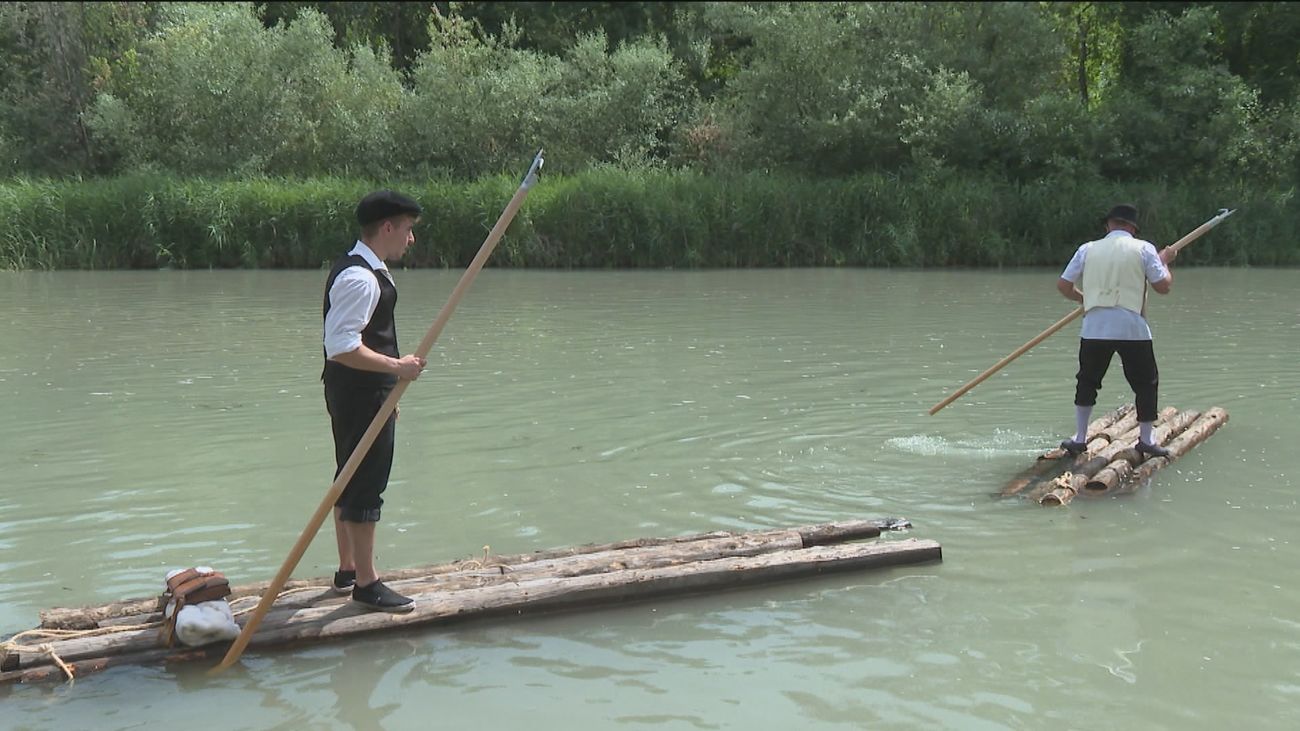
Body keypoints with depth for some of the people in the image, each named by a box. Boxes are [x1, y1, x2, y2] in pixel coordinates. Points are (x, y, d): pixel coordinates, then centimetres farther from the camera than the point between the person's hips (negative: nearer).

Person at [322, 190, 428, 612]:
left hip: (359, 393, 11)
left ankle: (347, 570, 30)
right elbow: (341, 346, -27)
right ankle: (366, 584, 4)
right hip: (361, 396, -11)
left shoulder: (366, 271, 14)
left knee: (352, 481, 18)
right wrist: (396, 367, -24)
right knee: (365, 486, -4)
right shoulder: (360, 278, -20)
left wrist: (388, 392, 23)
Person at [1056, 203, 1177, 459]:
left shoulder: (1088, 249, 9)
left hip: (1094, 328, 2)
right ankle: (1145, 440, 16)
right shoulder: (1144, 249, 3)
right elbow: (1164, 286, 1)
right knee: (1146, 383, 12)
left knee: (1087, 381, 16)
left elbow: (1063, 285, 9)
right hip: (1132, 329, -2)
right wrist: (1164, 261, 19)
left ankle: (1079, 438, 16)